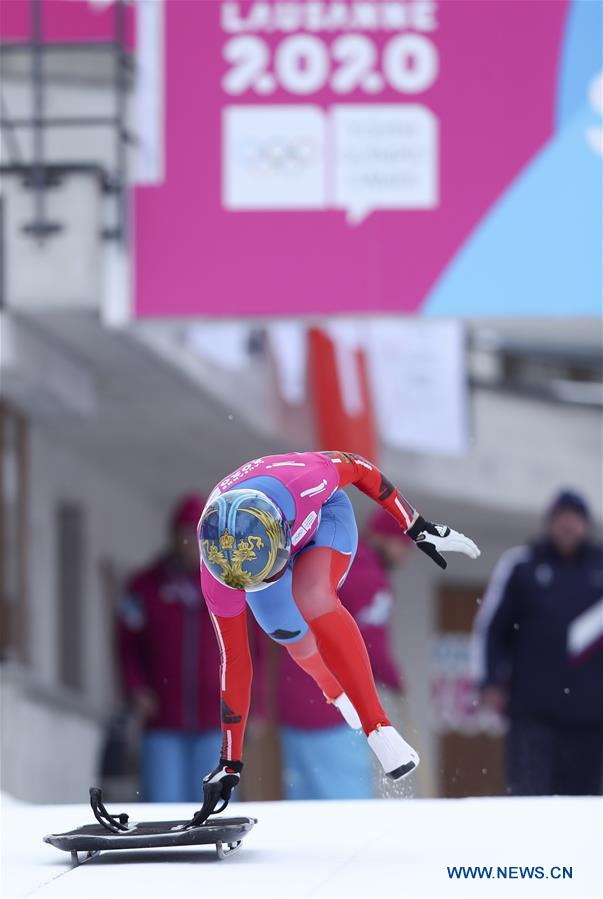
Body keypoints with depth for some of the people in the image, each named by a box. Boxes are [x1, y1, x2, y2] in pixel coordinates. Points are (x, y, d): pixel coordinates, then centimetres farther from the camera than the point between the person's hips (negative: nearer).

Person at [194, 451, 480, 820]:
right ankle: (336, 690, 53)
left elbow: (356, 467, -21)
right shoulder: (217, 573, -39)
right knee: (299, 644, 14)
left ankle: (379, 729, -26)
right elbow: (234, 660, -28)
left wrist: (417, 527, -11)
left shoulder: (304, 482, -45)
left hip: (323, 517, -2)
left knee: (312, 599, -31)